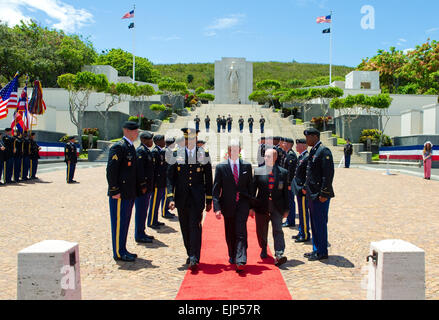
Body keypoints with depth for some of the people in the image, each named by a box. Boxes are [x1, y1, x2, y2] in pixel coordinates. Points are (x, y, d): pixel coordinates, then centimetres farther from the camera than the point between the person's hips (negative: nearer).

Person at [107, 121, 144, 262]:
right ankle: (118, 253, 11)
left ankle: (122, 250, 27)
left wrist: (142, 185, 18)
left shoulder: (131, 147, 15)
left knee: (125, 222, 16)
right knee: (119, 223, 1)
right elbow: (111, 170, -19)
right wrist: (114, 191, -20)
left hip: (130, 193, 9)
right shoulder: (118, 147, -14)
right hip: (120, 194, -9)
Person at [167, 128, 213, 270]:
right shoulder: (176, 155, 4)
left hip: (197, 197, -2)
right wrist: (171, 198, -8)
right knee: (185, 228, 10)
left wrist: (209, 200, 5)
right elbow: (170, 177, 2)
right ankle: (190, 254, 27)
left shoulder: (204, 154, 3)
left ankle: (194, 258, -8)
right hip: (181, 197, 2)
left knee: (195, 226, -11)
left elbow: (208, 179, 6)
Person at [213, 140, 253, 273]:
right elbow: (216, 190, -3)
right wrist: (217, 208, -12)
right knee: (230, 234, 13)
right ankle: (232, 256, 34)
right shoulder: (221, 167, -1)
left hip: (243, 203, 0)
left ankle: (240, 261, -11)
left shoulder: (247, 166, 4)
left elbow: (250, 186, 8)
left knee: (241, 232, -10)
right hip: (227, 204, 1)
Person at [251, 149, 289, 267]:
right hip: (262, 206, 1)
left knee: (278, 230, -10)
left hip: (277, 207, -1)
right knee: (261, 231, 13)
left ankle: (279, 255, -13)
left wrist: (286, 209, 3)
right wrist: (251, 207, -2)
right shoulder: (258, 171, 2)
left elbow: (285, 191, 5)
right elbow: (253, 190, 2)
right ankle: (264, 250, 36)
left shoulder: (283, 172, 2)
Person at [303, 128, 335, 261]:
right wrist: (306, 187, 19)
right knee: (314, 223, 15)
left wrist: (324, 194, -20)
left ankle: (322, 252, 10)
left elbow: (328, 174, -19)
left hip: (320, 195, -10)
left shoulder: (324, 151, -15)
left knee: (320, 223, -2)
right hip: (312, 194, 10)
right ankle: (316, 249, 26)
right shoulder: (313, 151, 15)